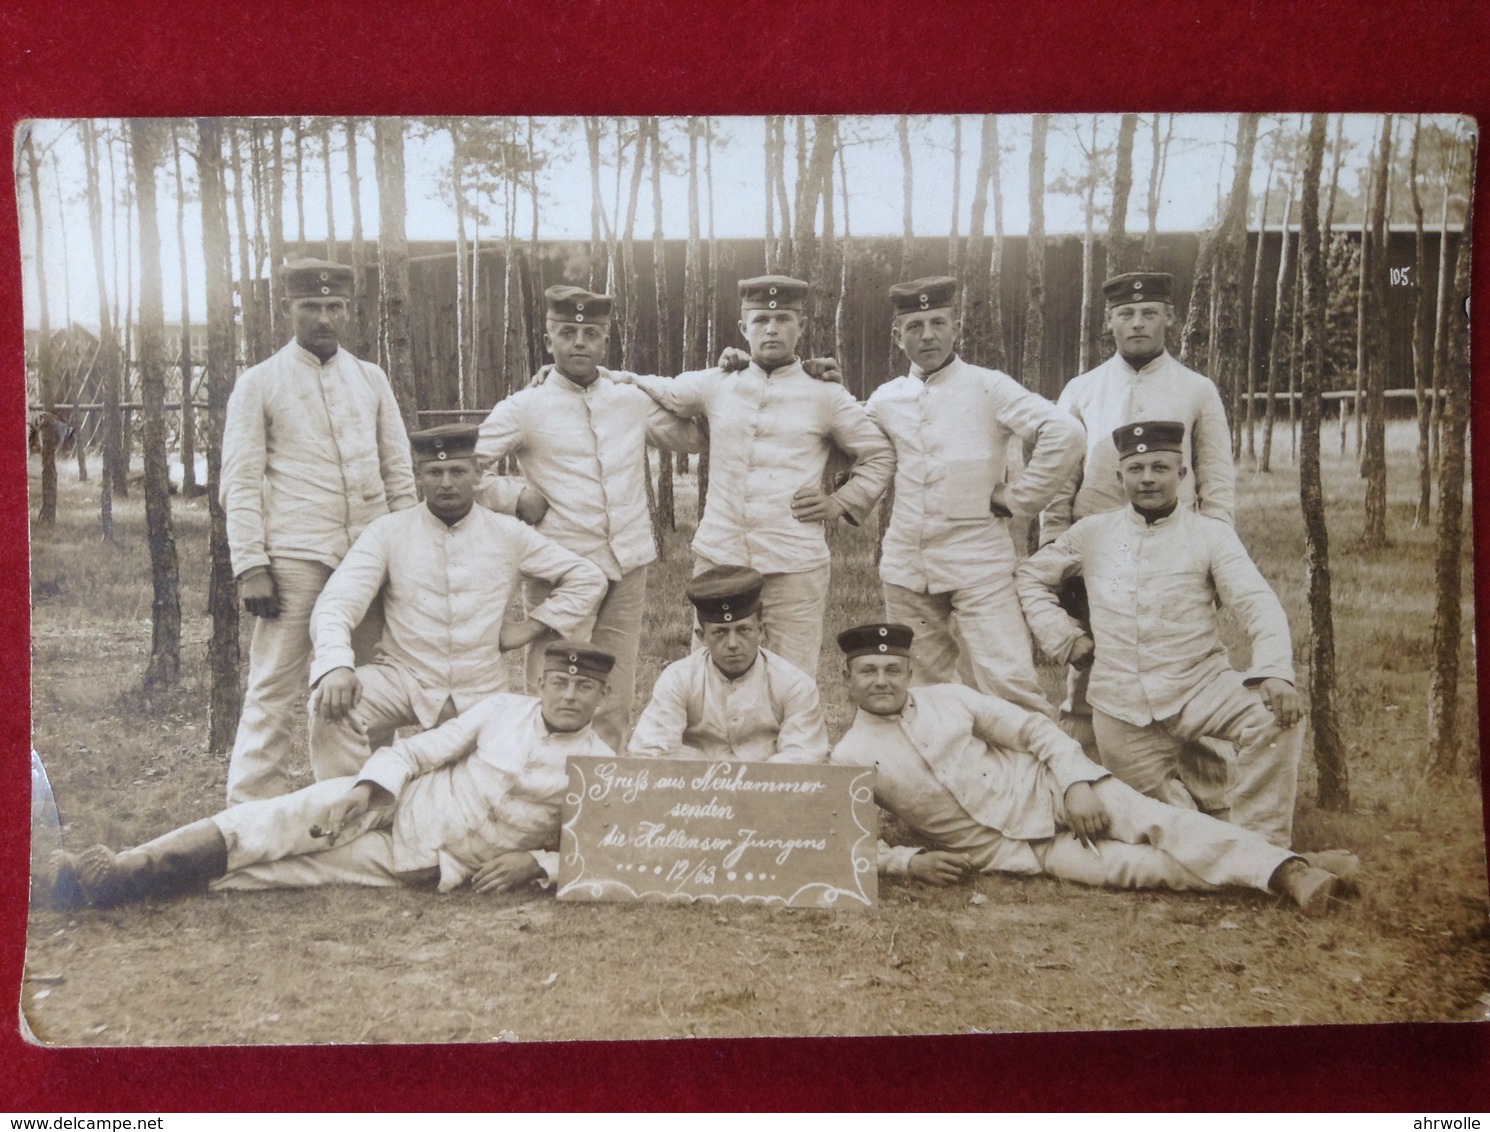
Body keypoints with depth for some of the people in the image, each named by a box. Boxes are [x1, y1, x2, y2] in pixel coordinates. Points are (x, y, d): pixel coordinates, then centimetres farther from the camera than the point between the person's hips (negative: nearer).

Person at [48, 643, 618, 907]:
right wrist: (374, 788, -16)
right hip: (396, 806, 3)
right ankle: (122, 869, -29)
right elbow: (413, 751, 5)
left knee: (293, 868, -21)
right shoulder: (502, 709, 7)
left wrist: (536, 863, -19)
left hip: (438, 868, -3)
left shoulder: (601, 767, -1)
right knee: (282, 820, -23)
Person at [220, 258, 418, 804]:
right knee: (274, 688, -4)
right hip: (295, 557, -4)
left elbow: (398, 470, 15)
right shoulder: (258, 384, 3)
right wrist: (250, 566, -9)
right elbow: (240, 483, -2)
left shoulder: (371, 379, 13)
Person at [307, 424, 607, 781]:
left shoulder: (509, 534, 3)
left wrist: (531, 627, 0)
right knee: (330, 704, -28)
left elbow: (587, 578, 9)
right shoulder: (388, 532, -1)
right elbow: (337, 602, -12)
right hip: (404, 679, -2)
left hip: (482, 693, 2)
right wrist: (336, 664, -33)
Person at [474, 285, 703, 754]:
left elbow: (692, 435, 22)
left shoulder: (634, 401, 12)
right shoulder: (524, 409, 2)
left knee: (616, 701, 9)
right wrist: (515, 501, -1)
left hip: (628, 569, 4)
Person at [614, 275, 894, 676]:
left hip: (795, 567, -2)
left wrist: (841, 502, 1)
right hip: (718, 558, 2)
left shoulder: (826, 397, 6)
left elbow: (880, 456, 14)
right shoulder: (715, 386, 11)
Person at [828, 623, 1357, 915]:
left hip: (1045, 789, 2)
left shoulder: (946, 699, 2)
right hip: (1007, 848, -2)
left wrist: (1076, 782, -13)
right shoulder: (847, 760, -3)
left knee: (1157, 822, -23)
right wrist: (909, 860, -17)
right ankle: (1285, 873, -23)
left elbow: (1032, 728, 1)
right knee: (1129, 864, -23)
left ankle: (1290, 871, -28)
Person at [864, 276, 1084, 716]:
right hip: (905, 567, 5)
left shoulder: (988, 387, -3)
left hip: (979, 565, -4)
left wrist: (1015, 500, -9)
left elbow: (1063, 433, -13)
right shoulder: (885, 400, 11)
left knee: (1008, 683, -13)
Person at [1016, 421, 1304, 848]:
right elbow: (1030, 576, 20)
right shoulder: (1093, 533, 8)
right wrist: (1065, 638, 5)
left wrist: (1274, 671, -31)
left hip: (1199, 685, -2)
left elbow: (1258, 604, -12)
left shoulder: (1210, 535, 1)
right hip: (1121, 707, 2)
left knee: (1278, 717, -30)